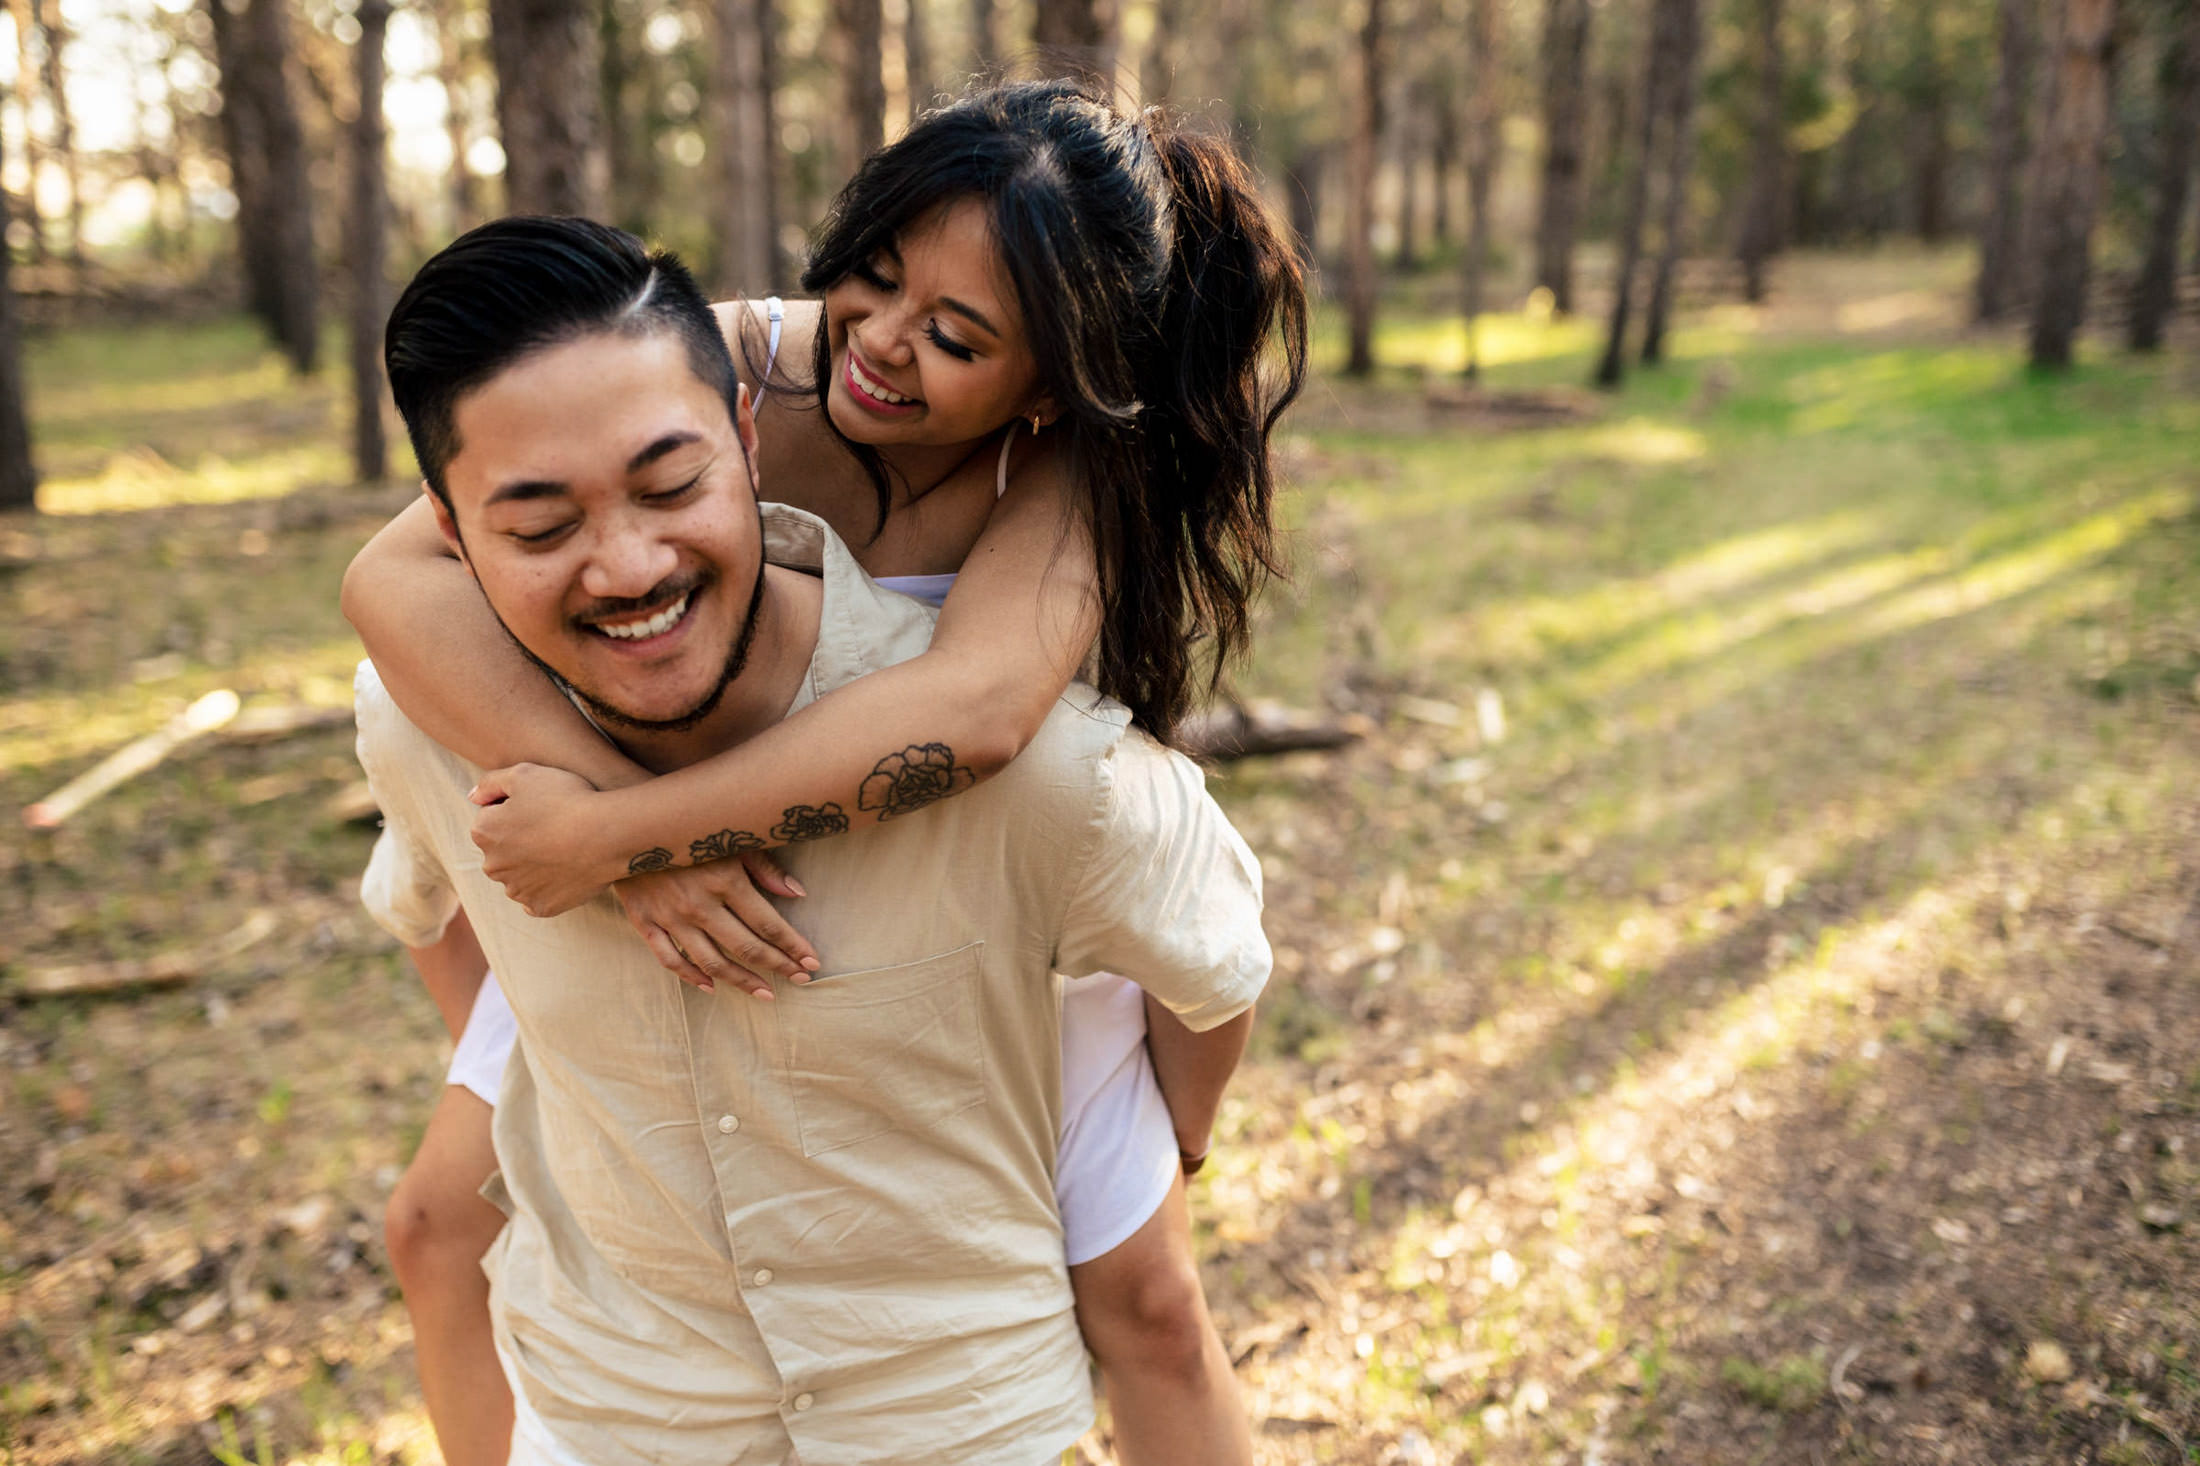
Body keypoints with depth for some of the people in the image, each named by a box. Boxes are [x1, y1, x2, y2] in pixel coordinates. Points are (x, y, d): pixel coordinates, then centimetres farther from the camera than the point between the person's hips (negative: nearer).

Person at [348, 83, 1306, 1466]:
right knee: (447, 1223, 9)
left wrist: (616, 828, -49)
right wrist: (605, 798, -48)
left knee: (1143, 1299, 6)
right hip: (670, 888, 2)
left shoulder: (1070, 460, -30)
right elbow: (394, 576, -36)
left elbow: (978, 701, -51)